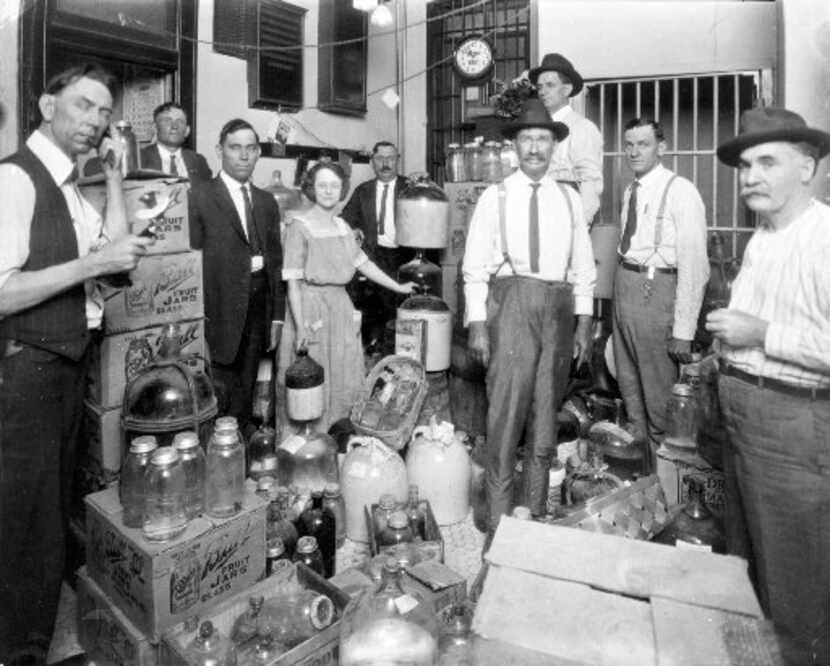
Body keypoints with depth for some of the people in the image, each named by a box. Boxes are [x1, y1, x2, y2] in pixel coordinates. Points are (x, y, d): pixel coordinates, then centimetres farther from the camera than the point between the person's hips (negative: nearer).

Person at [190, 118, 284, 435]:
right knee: (218, 400, 0)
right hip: (220, 311, -5)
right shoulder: (199, 198, -3)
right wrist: (198, 318, -12)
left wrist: (277, 315, 10)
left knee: (245, 398, 12)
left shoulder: (267, 202, 14)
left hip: (259, 310, 5)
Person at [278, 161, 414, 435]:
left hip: (340, 307, 6)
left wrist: (398, 287, 17)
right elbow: (293, 281, -12)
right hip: (311, 307, -6)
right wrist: (300, 326, -18)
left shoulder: (342, 226, 10)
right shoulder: (299, 225, -8)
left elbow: (364, 263, 17)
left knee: (344, 381, 11)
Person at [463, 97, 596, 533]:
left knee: (547, 414, 10)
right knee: (506, 411, -5)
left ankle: (535, 516, 24)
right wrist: (477, 325, -7)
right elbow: (475, 268, -1)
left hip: (559, 306, 3)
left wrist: (584, 323, 7)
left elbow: (583, 267, 12)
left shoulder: (569, 199, 11)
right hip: (511, 303, -3)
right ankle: (499, 522, 8)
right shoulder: (494, 197, 3)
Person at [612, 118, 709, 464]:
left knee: (658, 395, 4)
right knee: (629, 388, 18)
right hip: (623, 286, 8)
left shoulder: (680, 191, -11)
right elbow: (628, 246, 10)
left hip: (656, 290, -7)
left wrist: (683, 330, -19)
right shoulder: (630, 192, 12)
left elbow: (694, 266, -16)